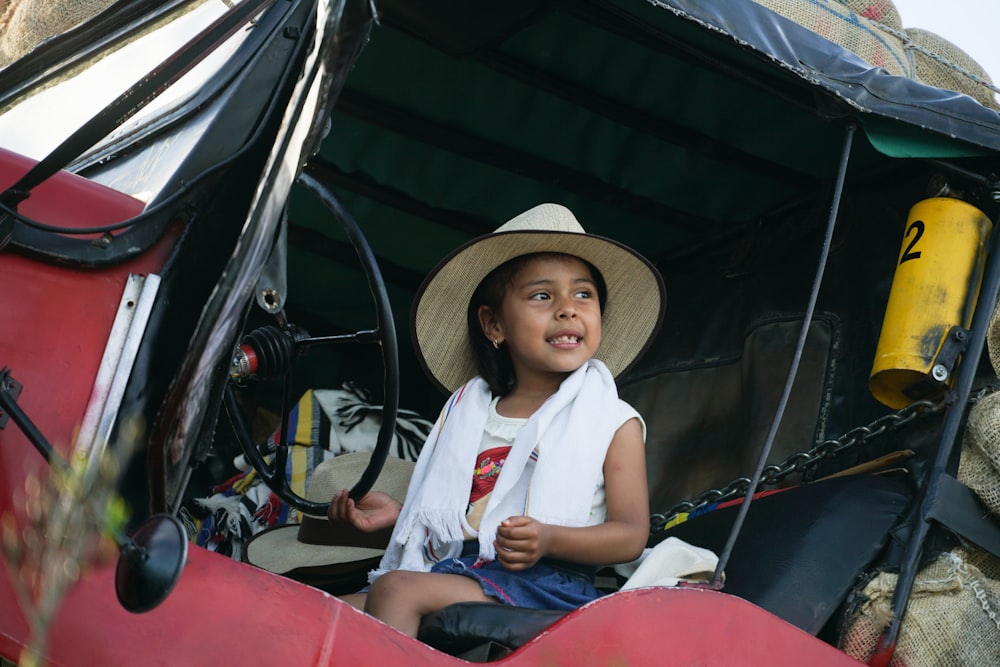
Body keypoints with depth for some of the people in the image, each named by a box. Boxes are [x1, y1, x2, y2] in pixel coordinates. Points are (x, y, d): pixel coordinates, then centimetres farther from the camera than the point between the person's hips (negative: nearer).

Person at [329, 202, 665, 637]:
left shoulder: (614, 421, 6)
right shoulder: (468, 413, 21)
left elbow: (632, 534, 0)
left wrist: (550, 539, -17)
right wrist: (399, 515, 9)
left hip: (543, 584, -6)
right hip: (452, 568, 6)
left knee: (398, 590, -29)